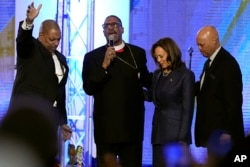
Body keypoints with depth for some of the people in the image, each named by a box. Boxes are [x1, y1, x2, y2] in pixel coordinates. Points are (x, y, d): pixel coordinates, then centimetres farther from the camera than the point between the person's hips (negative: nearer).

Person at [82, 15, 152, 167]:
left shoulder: (137, 53, 9)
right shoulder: (93, 57, 3)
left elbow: (146, 80, 21)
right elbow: (88, 89, -6)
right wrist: (104, 66, -16)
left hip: (132, 124, 1)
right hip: (105, 125, -1)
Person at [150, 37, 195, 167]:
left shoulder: (185, 75, -7)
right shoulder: (157, 74, 14)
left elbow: (187, 109, -11)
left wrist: (183, 139, -15)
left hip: (176, 133, -7)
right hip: (159, 132, 7)